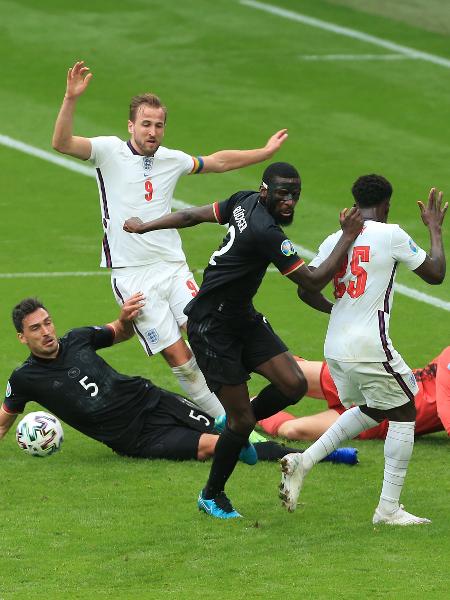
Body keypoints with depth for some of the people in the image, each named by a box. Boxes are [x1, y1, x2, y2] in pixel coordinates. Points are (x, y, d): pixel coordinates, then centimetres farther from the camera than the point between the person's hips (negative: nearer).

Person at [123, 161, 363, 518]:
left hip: (242, 317, 9)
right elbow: (313, 282, -27)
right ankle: (212, 496, 18)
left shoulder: (245, 202, -1)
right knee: (242, 419, -3)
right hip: (211, 327, -9)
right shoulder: (267, 233, -28)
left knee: (294, 385, -4)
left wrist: (144, 227, 23)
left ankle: (239, 426, 22)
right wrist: (348, 238, -24)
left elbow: (191, 216, 10)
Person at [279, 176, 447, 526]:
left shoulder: (335, 240, 8)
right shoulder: (391, 235, -7)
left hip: (335, 347, 7)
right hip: (370, 348, -7)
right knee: (403, 414, 10)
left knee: (371, 411, 27)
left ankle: (304, 461, 13)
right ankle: (389, 508, 7)